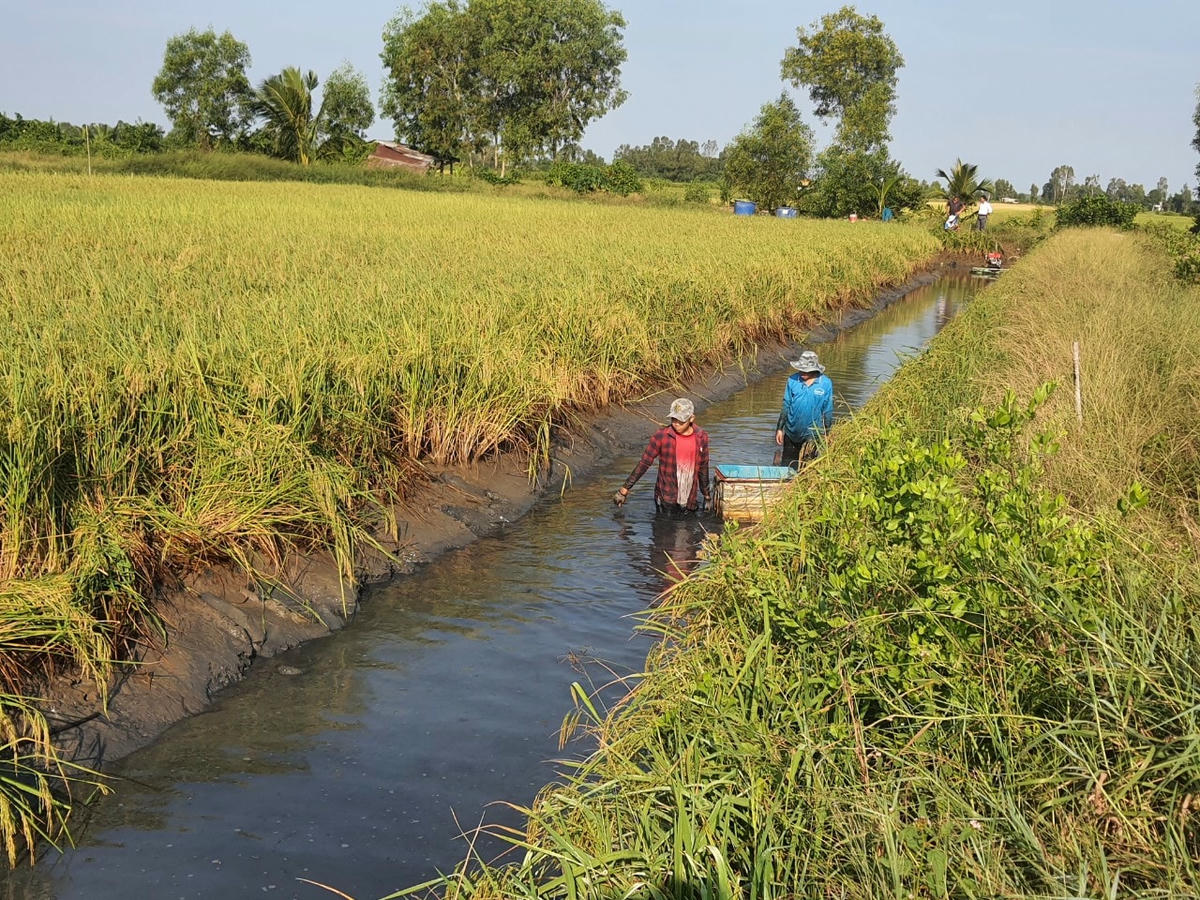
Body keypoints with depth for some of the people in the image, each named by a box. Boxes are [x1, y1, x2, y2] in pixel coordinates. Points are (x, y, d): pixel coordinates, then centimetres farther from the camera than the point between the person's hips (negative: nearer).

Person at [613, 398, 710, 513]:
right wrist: (624, 489, -7)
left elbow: (703, 469, 12)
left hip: (691, 502, 3)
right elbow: (644, 463, -5)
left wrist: (706, 497, 17)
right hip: (667, 500, -3)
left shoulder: (701, 437, 1)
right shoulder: (661, 436, -9)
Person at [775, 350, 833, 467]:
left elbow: (828, 412, -1)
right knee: (786, 466, 13)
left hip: (812, 436, -2)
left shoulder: (826, 384, -9)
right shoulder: (792, 380, -6)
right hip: (792, 433, 2)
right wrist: (779, 428, 2)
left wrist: (826, 434, 1)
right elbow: (786, 406, 3)